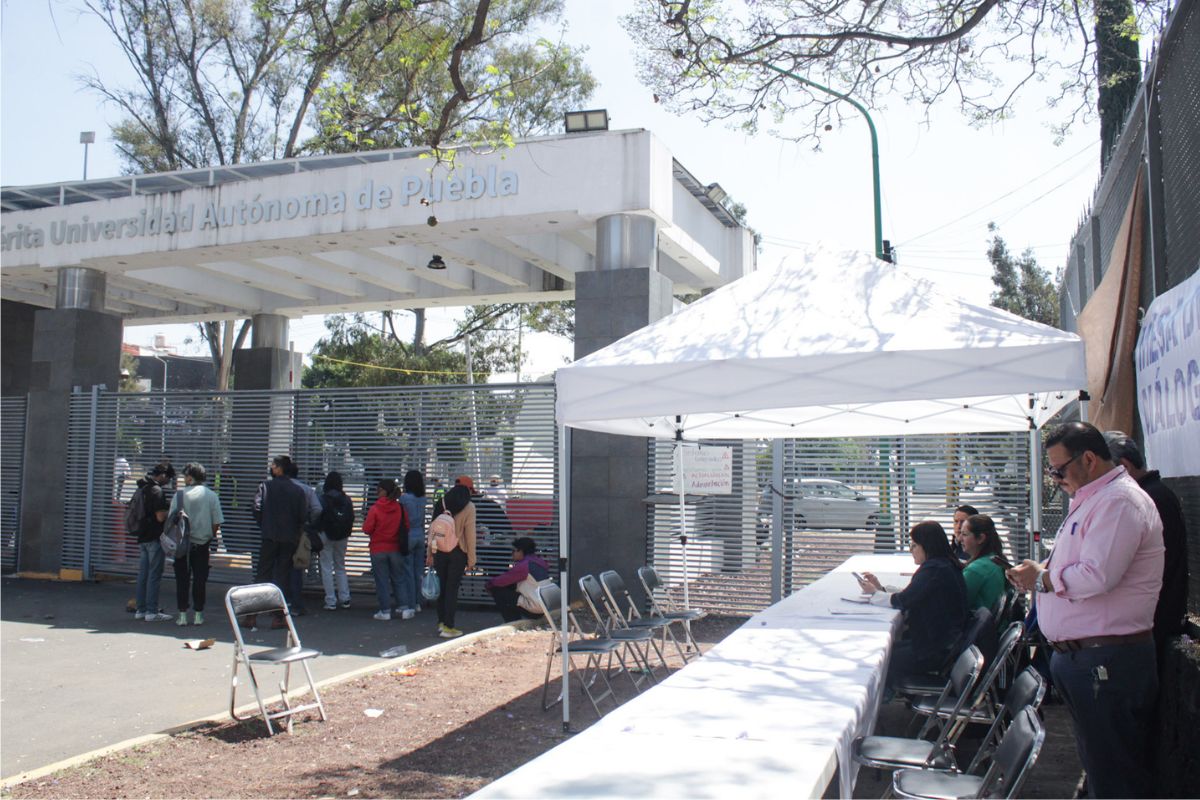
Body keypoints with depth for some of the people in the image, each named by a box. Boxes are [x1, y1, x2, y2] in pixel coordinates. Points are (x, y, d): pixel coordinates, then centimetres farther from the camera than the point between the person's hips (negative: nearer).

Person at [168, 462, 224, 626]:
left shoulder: (180, 494, -7)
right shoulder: (211, 495, -2)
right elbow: (217, 522, -2)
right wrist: (211, 535, 15)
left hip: (183, 543, -1)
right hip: (202, 543, 1)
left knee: (182, 579, 7)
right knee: (200, 579, 8)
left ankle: (182, 614, 9)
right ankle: (198, 614, 11)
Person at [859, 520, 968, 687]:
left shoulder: (934, 569, -20)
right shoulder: (943, 566, 10)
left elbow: (902, 601, -18)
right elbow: (910, 596, 15)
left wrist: (875, 593, -2)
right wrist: (881, 588, 8)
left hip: (935, 651, -10)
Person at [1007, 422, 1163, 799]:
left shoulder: (1120, 502, -17)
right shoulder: (1088, 500, 17)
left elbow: (1097, 576, -28)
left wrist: (1042, 578, -12)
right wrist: (1039, 573, 6)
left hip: (1107, 661, -10)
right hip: (1074, 655, 10)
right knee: (1096, 765, 20)